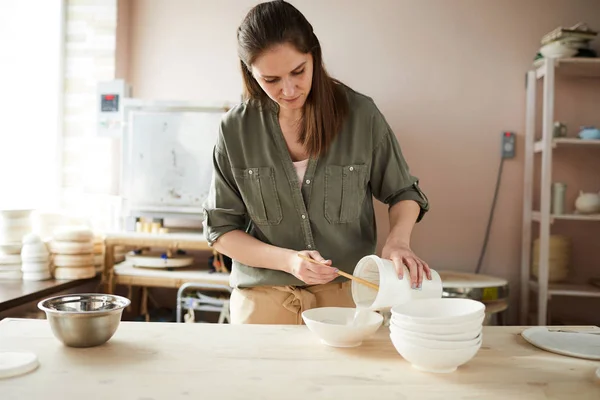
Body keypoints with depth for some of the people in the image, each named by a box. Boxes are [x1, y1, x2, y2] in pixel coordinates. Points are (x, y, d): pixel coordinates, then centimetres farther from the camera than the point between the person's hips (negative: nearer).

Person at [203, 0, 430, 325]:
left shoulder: (360, 114, -8)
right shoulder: (235, 129, -7)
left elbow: (403, 193, 5)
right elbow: (221, 229, -2)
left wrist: (398, 241, -15)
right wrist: (287, 260, -16)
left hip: (348, 296, 0)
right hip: (263, 297, 1)